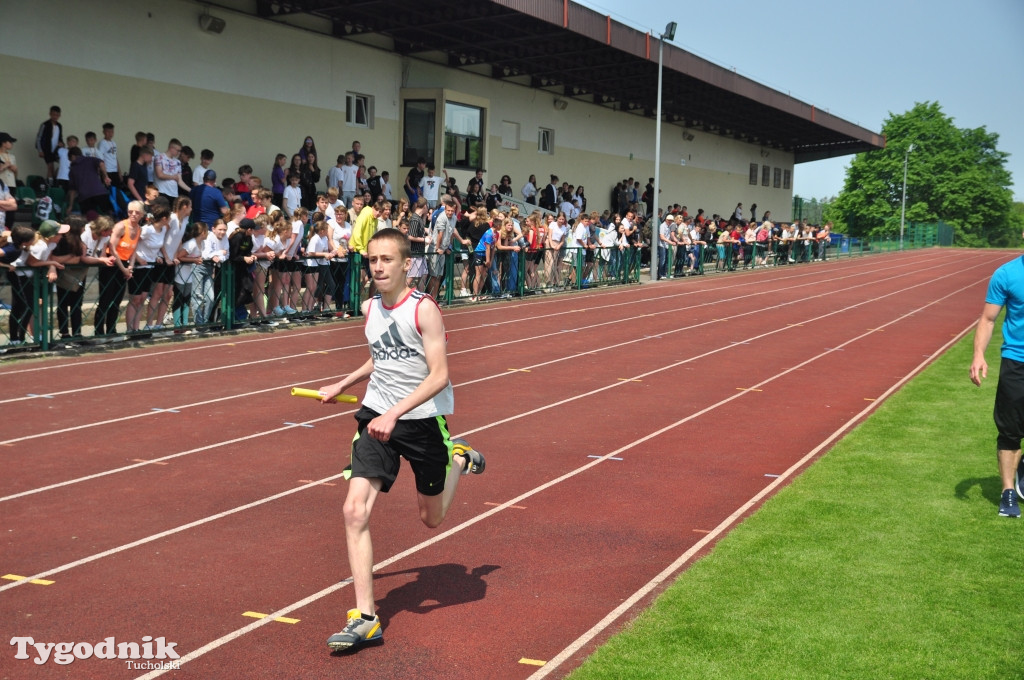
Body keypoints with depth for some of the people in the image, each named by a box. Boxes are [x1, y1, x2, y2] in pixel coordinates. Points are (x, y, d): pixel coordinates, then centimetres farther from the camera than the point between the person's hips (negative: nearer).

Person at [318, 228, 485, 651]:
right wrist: (343, 385, 25)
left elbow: (439, 375, -20)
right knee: (355, 511, -14)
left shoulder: (424, 309, -15)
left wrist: (395, 413, -29)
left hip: (424, 418, -4)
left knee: (431, 519, 14)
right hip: (376, 417, 4)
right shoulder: (370, 308, 5)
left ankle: (460, 459, 46)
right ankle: (365, 620, -9)